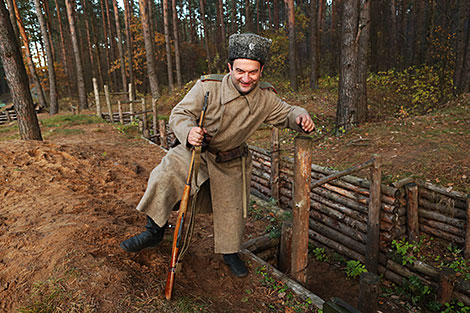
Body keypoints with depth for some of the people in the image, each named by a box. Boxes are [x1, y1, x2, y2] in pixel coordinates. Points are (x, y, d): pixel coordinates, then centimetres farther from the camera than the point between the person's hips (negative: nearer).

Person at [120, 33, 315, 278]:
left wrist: (299, 116, -18)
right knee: (163, 176, -26)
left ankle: (230, 252, 38)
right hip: (195, 150, -2)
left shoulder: (265, 99, -11)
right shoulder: (207, 87, -22)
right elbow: (179, 114, -18)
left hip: (231, 161, 3)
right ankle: (154, 231, -3)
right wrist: (188, 132, -41)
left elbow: (285, 113, 6)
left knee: (231, 208, 10)